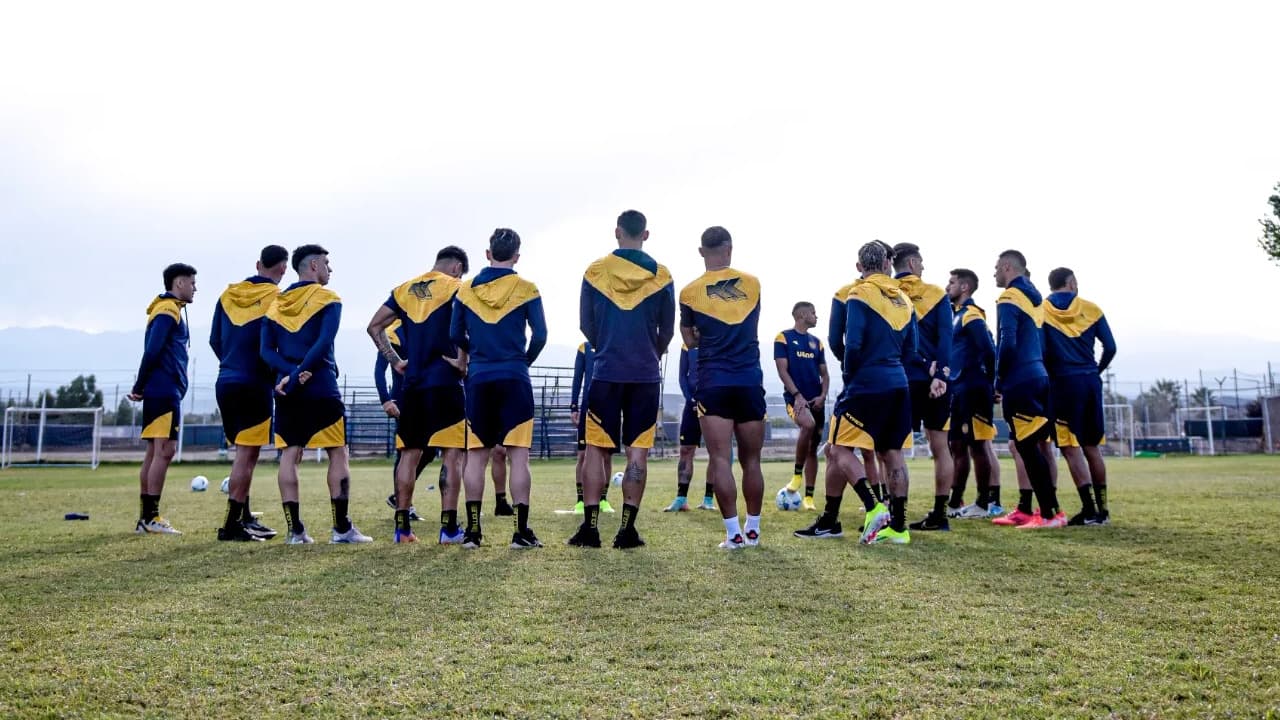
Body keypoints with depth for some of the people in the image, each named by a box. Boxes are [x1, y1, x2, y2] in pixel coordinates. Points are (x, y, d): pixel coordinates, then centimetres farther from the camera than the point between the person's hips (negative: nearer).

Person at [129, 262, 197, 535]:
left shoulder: (167, 310, 20)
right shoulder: (168, 311, -10)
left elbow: (152, 352, 18)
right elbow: (152, 351, -19)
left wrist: (140, 387, 12)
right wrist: (140, 387, -13)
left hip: (159, 392, 10)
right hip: (165, 392, -10)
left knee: (156, 452, 10)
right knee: (164, 451, -9)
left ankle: (146, 518, 14)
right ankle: (151, 517, -7)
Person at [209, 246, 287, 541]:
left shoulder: (227, 295, 10)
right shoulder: (277, 298, -8)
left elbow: (214, 341, 13)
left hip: (225, 382, 7)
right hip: (255, 385, -7)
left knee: (243, 452, 16)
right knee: (247, 454, -2)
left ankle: (244, 518, 21)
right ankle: (232, 526, -1)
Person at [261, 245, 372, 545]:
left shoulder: (276, 305, 14)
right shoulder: (328, 299, -1)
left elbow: (267, 350, 3)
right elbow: (323, 343, -16)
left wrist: (291, 373, -8)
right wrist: (298, 376, -15)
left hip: (288, 391, 5)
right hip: (321, 389, -5)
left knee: (289, 455, 5)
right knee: (338, 454, 2)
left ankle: (295, 530, 5)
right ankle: (342, 528, 1)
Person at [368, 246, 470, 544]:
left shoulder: (404, 289, 15)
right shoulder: (455, 288, -1)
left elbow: (374, 326, 13)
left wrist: (395, 361, 15)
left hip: (413, 385, 5)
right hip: (446, 383, -5)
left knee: (410, 454, 11)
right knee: (452, 454, -1)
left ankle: (403, 526, 12)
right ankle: (449, 527, -3)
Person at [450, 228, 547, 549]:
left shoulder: (466, 289, 5)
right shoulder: (525, 289, -2)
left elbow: (456, 335, 7)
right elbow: (540, 335, -4)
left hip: (478, 380, 3)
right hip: (514, 380, -2)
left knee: (476, 455, 8)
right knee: (518, 455, -1)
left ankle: (472, 530, 9)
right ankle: (522, 531, -1)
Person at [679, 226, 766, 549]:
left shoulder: (690, 292, -1)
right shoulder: (752, 284, 4)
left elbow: (690, 341, 10)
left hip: (713, 382, -2)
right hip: (750, 380, 2)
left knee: (720, 460, -2)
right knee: (751, 460, 11)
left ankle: (734, 532, -5)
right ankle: (752, 529, 19)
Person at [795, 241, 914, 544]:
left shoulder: (860, 295, -7)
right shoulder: (904, 300, 13)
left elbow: (853, 345, -15)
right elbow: (910, 350, 13)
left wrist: (850, 379, 0)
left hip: (867, 385, -7)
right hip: (898, 386, 7)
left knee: (839, 449, -1)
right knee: (892, 454, 8)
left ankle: (873, 507, -15)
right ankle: (898, 525, 8)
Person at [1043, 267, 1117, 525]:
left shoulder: (1041, 311, 1)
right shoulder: (1091, 309, 6)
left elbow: (1039, 350, -9)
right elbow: (1110, 347, 3)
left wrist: (1049, 373, 7)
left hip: (1063, 384, -3)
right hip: (1091, 382, 3)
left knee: (1071, 449, -2)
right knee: (1092, 448, 13)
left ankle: (1090, 510, -9)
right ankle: (1102, 510, 17)